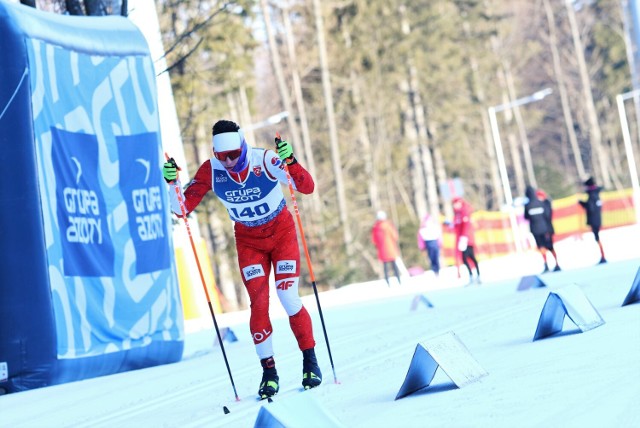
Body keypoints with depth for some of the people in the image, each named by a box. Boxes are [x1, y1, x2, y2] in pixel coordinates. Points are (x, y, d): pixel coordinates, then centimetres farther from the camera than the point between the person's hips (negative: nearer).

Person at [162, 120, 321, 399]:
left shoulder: (266, 161, -26)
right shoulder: (211, 171, -19)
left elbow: (307, 187, -34)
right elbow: (182, 208, -17)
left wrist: (290, 162, -52)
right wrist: (172, 183, -35)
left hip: (282, 232, -2)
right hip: (248, 241, 2)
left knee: (289, 299, -9)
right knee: (258, 304, -9)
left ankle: (310, 361, 9)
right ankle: (269, 372, 2)